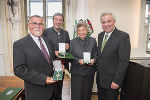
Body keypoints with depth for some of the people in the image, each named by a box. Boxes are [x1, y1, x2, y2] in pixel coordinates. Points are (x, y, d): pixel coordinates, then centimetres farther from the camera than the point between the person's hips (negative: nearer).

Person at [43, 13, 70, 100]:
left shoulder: (66, 33, 7)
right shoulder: (46, 32, -8)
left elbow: (69, 46, 14)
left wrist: (68, 47, -9)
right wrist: (53, 52, -24)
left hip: (62, 64, 5)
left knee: (59, 86, 22)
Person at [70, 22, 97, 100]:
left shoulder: (93, 40, 3)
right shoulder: (72, 42, 0)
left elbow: (96, 55, 7)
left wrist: (93, 60, -14)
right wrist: (78, 60, -17)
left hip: (89, 72, 2)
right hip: (77, 72, -1)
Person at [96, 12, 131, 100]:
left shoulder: (123, 36, -15)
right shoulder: (100, 35, 6)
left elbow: (124, 61, -18)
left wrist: (116, 81, -18)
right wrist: (98, 70, 8)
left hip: (112, 80, -6)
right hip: (100, 78, 6)